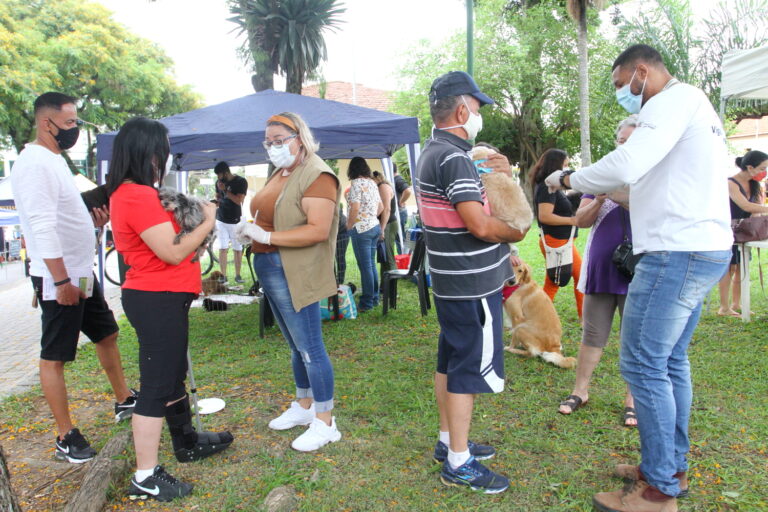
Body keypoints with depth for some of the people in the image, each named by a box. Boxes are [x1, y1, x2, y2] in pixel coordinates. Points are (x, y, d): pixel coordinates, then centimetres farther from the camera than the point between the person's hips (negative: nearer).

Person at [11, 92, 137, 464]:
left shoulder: (54, 160, 14)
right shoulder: (35, 164, -17)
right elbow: (42, 226, -24)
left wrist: (92, 219, 3)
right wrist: (60, 280, -25)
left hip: (82, 273, 10)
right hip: (59, 279, -10)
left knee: (106, 334, 19)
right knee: (54, 357, 1)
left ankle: (124, 402, 35)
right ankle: (66, 438, 12)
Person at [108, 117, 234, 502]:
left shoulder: (128, 193, 12)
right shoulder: (138, 196, -21)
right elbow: (173, 252, -23)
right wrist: (207, 222, -11)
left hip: (160, 299, 11)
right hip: (158, 301, -11)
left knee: (173, 375, 22)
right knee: (156, 386, -2)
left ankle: (186, 442, 40)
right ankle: (145, 477, 11)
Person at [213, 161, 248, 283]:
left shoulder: (241, 181, -8)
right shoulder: (219, 182, 7)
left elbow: (239, 200, -17)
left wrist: (225, 190, -17)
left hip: (235, 221, -3)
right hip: (221, 220, 3)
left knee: (237, 249, 1)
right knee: (222, 249, -1)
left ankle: (237, 275, 11)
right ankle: (223, 275, 3)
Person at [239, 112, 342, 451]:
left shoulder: (316, 176, -12)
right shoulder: (279, 174, 16)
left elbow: (318, 230, -22)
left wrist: (266, 236, -22)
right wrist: (250, 229, 1)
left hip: (294, 273, -9)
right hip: (269, 269, 9)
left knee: (309, 347, -2)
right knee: (296, 345, 18)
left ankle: (325, 423, 10)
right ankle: (304, 406, 32)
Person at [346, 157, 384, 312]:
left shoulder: (356, 183, -12)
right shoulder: (372, 182, 12)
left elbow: (355, 208, -20)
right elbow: (381, 207, 18)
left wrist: (349, 225, -7)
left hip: (361, 229, -8)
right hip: (375, 226, 8)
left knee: (365, 266, -2)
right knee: (371, 265, 15)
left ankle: (367, 303, 5)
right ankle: (375, 299, 23)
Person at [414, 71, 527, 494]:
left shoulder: (434, 152, 14)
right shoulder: (452, 157, -19)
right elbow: (480, 225, -24)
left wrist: (500, 175, 8)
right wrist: (516, 232, -6)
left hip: (452, 280, 10)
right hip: (472, 284, -10)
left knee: (450, 360, 17)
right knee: (470, 368, -1)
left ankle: (448, 440, 32)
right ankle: (458, 463, 11)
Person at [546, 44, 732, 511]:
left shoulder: (676, 98, -9)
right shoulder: (696, 107, 23)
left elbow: (627, 165, -24)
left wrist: (570, 180, -9)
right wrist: (610, 192, 19)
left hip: (677, 253, -10)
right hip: (704, 249, 10)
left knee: (643, 364, -5)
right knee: (671, 360, 16)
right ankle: (673, 465, 28)